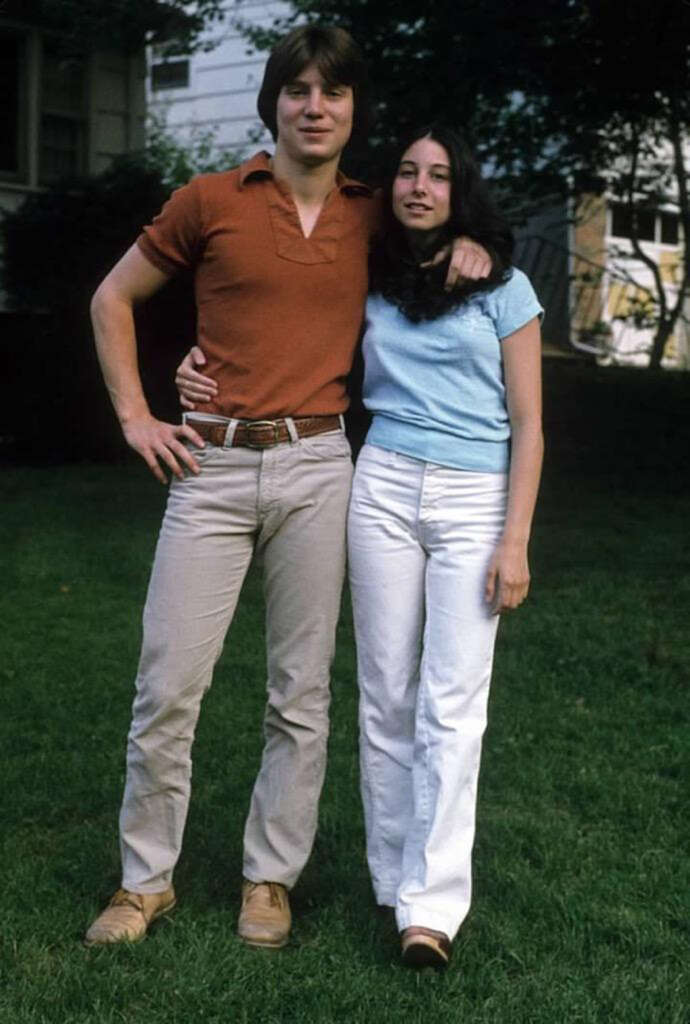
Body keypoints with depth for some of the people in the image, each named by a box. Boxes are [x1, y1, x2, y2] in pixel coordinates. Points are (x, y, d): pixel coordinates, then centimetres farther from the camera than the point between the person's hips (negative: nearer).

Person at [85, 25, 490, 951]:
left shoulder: (371, 216, 9)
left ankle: (271, 878, 20)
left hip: (317, 468, 2)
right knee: (168, 686, -1)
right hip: (213, 466, -2)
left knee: (301, 691, 6)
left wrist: (464, 240, 6)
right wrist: (134, 415, 3)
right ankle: (145, 881, 15)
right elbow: (113, 299, 11)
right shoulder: (210, 201, 2)